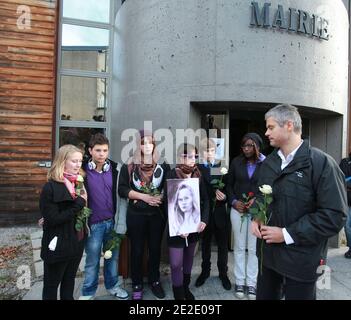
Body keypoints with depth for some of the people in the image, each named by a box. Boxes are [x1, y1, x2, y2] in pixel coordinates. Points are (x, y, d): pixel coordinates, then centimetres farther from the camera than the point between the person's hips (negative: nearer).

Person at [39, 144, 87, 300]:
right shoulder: (50, 188, -17)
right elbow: (53, 219, -21)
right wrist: (79, 203, -20)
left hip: (76, 243, 6)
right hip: (58, 246, -5)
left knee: (69, 282, 22)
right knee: (51, 285, 15)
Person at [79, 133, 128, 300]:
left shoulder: (114, 168, -1)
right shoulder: (83, 170, -10)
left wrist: (120, 221, 1)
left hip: (112, 221, 3)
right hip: (93, 223, -3)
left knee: (112, 257, 18)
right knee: (92, 260, 13)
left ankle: (112, 285, 39)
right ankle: (88, 292, 34)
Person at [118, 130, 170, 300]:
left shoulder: (163, 165, 1)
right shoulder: (129, 166, -3)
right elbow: (122, 189, -7)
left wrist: (161, 197, -15)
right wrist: (144, 197, -15)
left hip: (157, 214, 2)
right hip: (136, 215, -1)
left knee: (155, 248, 13)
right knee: (137, 249, 10)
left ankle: (154, 281, 33)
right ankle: (137, 285, 27)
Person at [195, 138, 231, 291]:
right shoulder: (197, 168, -3)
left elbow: (227, 189, 0)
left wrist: (224, 196, -19)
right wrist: (214, 193, -17)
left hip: (220, 212, 1)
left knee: (223, 245, 13)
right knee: (205, 244, 17)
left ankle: (223, 273, 32)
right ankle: (205, 271, 35)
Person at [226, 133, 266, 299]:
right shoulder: (236, 162, 1)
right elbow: (229, 184, 7)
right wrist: (234, 201, -7)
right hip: (238, 209, 2)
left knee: (254, 248, 9)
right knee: (239, 247, 11)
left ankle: (251, 283, 24)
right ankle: (239, 282, 25)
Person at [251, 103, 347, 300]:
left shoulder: (322, 163, -14)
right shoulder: (269, 163, 7)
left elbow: (334, 216, -19)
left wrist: (287, 234, -19)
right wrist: (257, 218, -3)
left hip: (301, 259, -5)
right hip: (268, 252, 6)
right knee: (265, 296, 19)